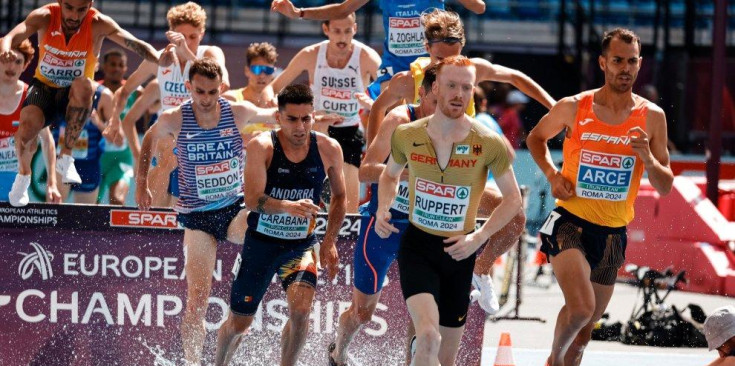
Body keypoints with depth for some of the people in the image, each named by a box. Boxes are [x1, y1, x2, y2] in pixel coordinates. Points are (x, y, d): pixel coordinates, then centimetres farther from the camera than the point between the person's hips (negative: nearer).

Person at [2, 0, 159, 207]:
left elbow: (135, 44, -29)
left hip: (74, 96, -1)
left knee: (83, 86, -36)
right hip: (44, 88, 1)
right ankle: (24, 174, 9)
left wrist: (159, 59, -50)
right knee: (27, 125, -27)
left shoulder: (99, 24, -18)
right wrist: (5, 50, -55)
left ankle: (66, 155, -20)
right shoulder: (45, 17, -16)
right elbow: (12, 37, -30)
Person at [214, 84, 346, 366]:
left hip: (301, 245, 1)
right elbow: (252, 199, -26)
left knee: (301, 308, -24)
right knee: (238, 323, 8)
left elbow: (339, 197, 11)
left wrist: (329, 242, 3)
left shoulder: (329, 150, -6)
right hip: (261, 243, -1)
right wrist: (287, 207, -44)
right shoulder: (262, 147, -16)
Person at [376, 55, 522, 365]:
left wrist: (478, 238, -12)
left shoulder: (489, 145, -10)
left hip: (459, 252, 1)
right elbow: (390, 175, 16)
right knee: (428, 337, -26)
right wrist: (383, 210, -3)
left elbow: (513, 199, 0)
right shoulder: (407, 136, -5)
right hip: (417, 246, -1)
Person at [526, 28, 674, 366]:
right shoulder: (573, 108, -5)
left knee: (588, 319, 14)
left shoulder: (652, 117, 0)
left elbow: (665, 188, 2)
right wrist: (551, 174, -2)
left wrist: (647, 157, -17)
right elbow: (536, 138, 15)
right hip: (571, 222, -3)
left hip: (613, 233, 3)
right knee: (581, 307, -23)